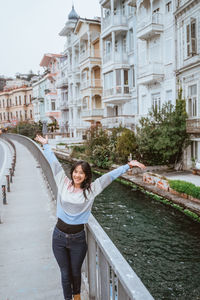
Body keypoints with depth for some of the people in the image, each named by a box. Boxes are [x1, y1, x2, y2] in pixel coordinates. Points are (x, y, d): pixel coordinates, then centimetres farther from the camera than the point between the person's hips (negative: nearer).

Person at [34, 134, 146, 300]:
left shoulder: (91, 189, -6)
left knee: (76, 272, 20)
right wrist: (46, 145, 12)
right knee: (65, 273, 13)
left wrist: (128, 166, -8)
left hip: (78, 238, 0)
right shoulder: (64, 183, -4)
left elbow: (110, 176, -7)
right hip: (59, 237, 0)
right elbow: (54, 163, 2)